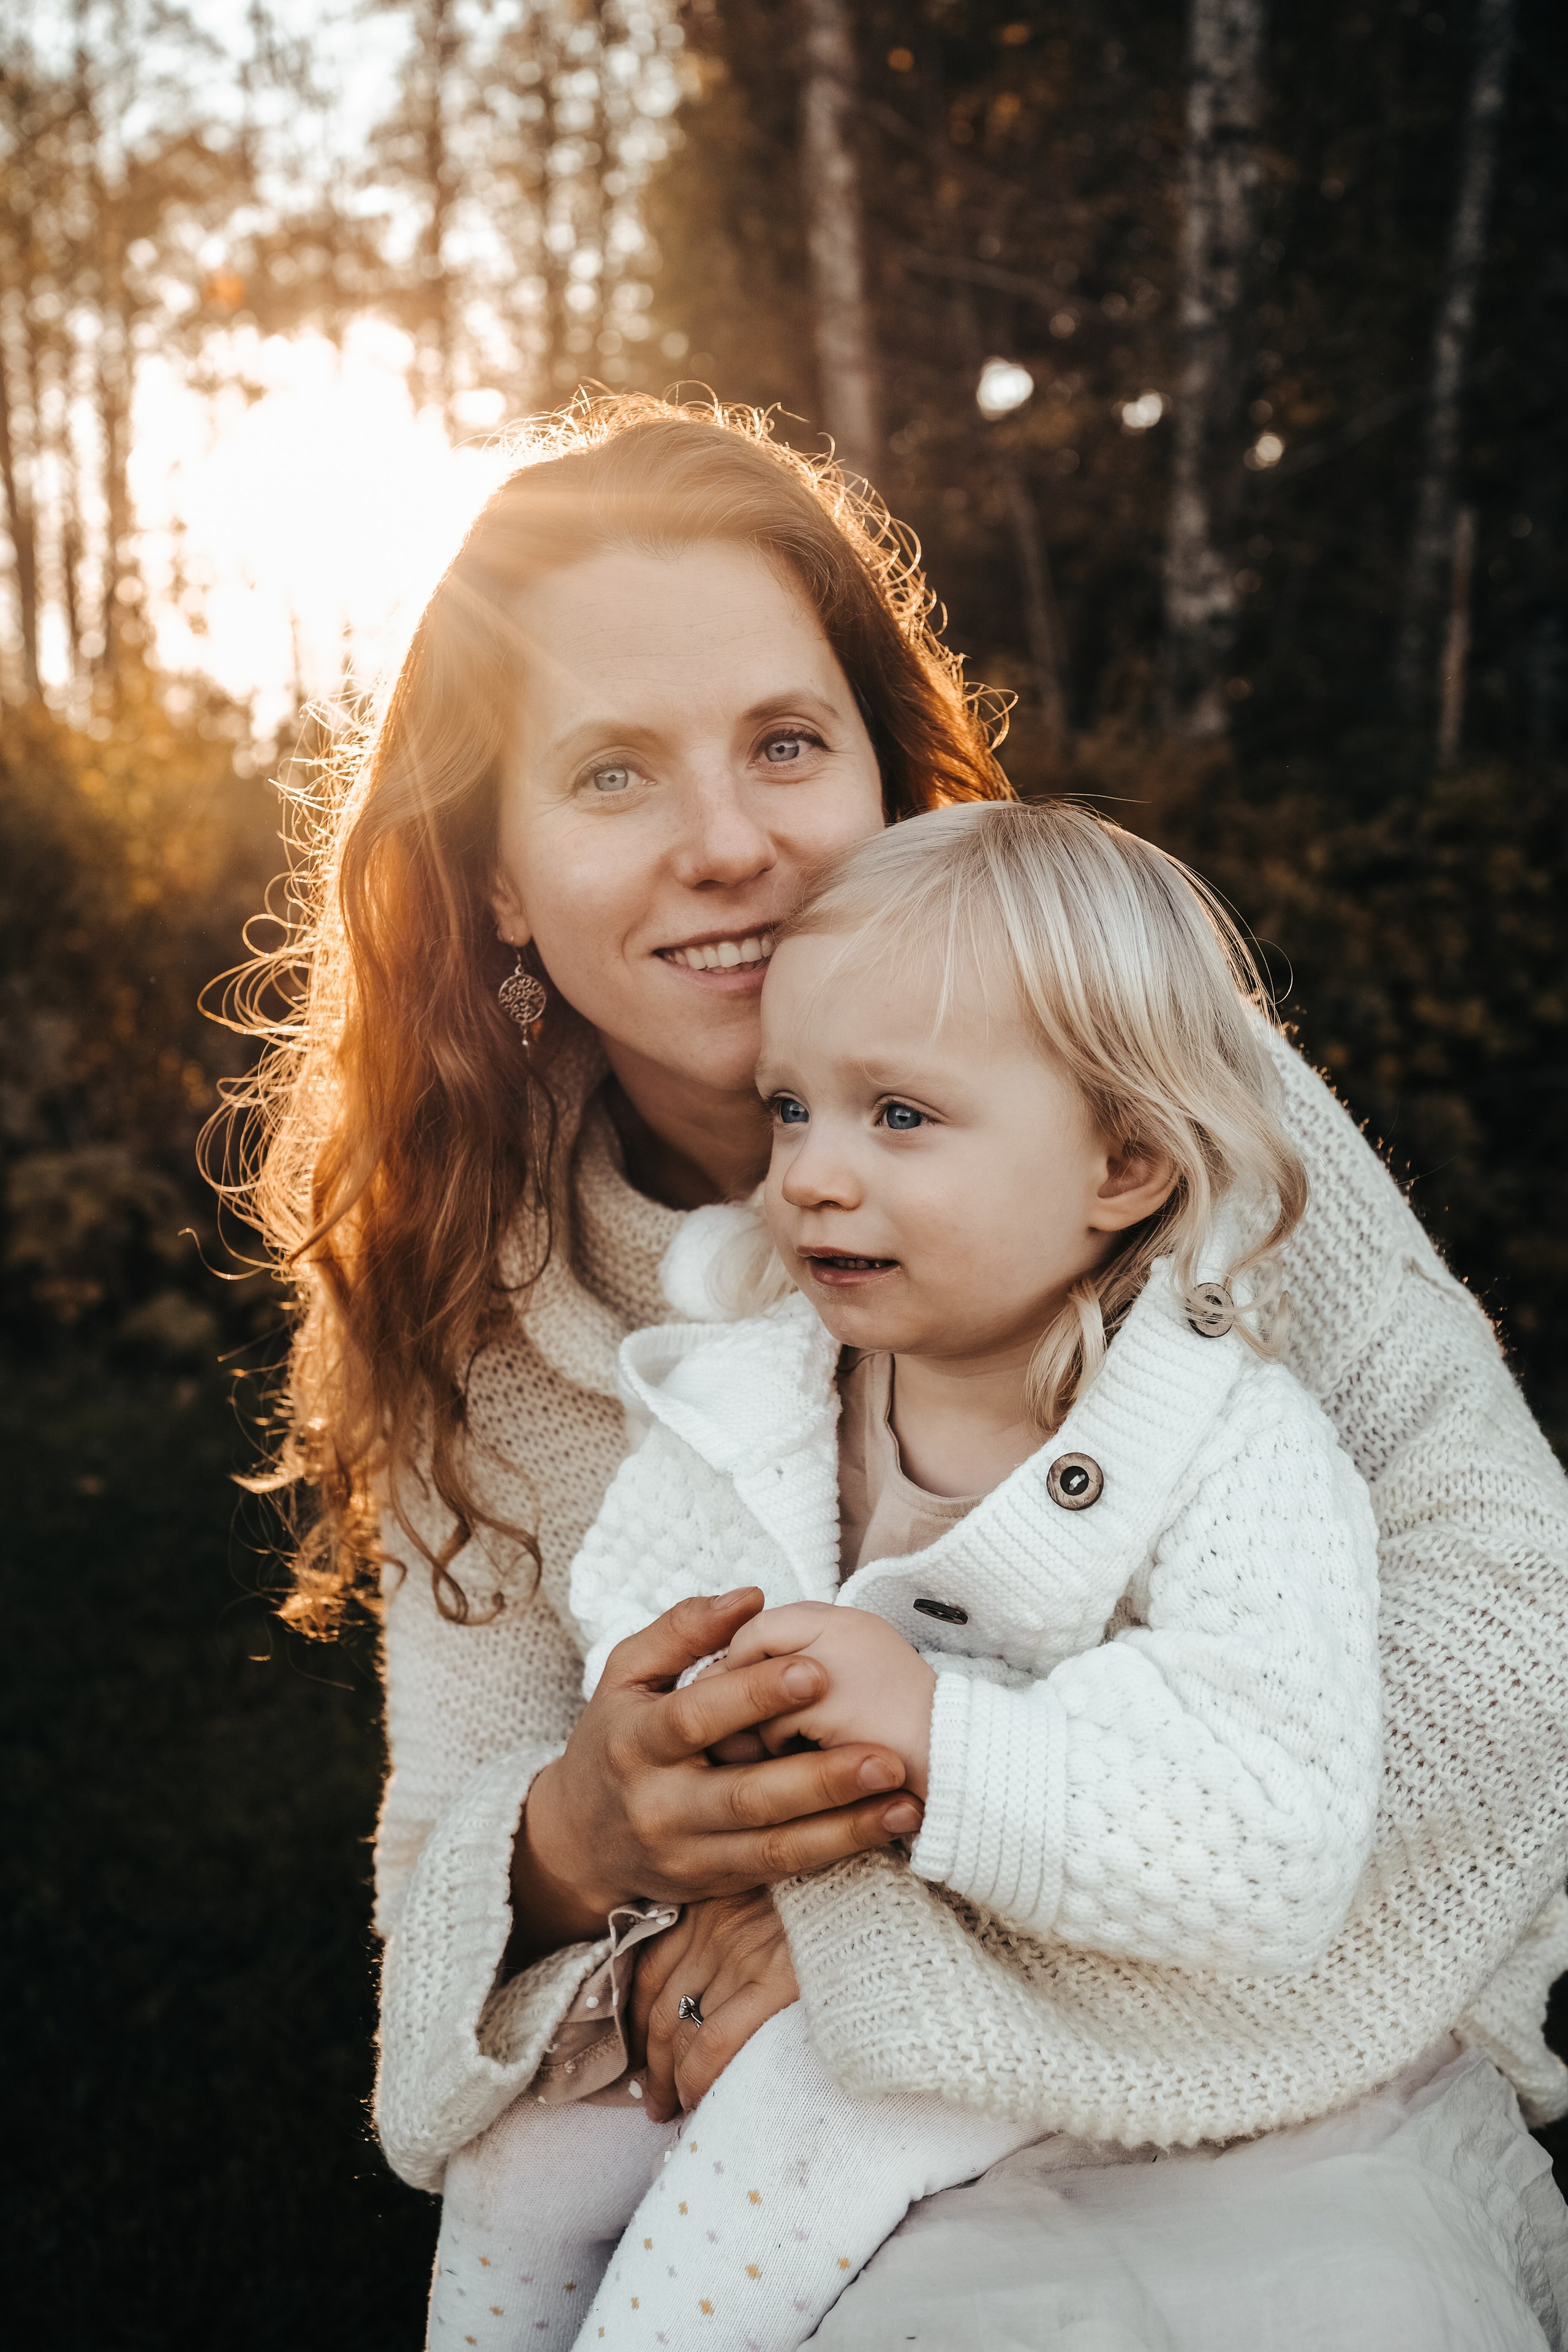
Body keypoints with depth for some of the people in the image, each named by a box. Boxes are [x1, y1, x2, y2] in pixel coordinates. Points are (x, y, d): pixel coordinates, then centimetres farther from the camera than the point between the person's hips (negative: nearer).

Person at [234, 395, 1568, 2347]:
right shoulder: (486, 1314, -2)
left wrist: (916, 1890, -22)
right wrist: (578, 1841, -24)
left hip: (1274, 2064, -2)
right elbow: (449, 1871, 1)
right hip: (811, 2121, 3)